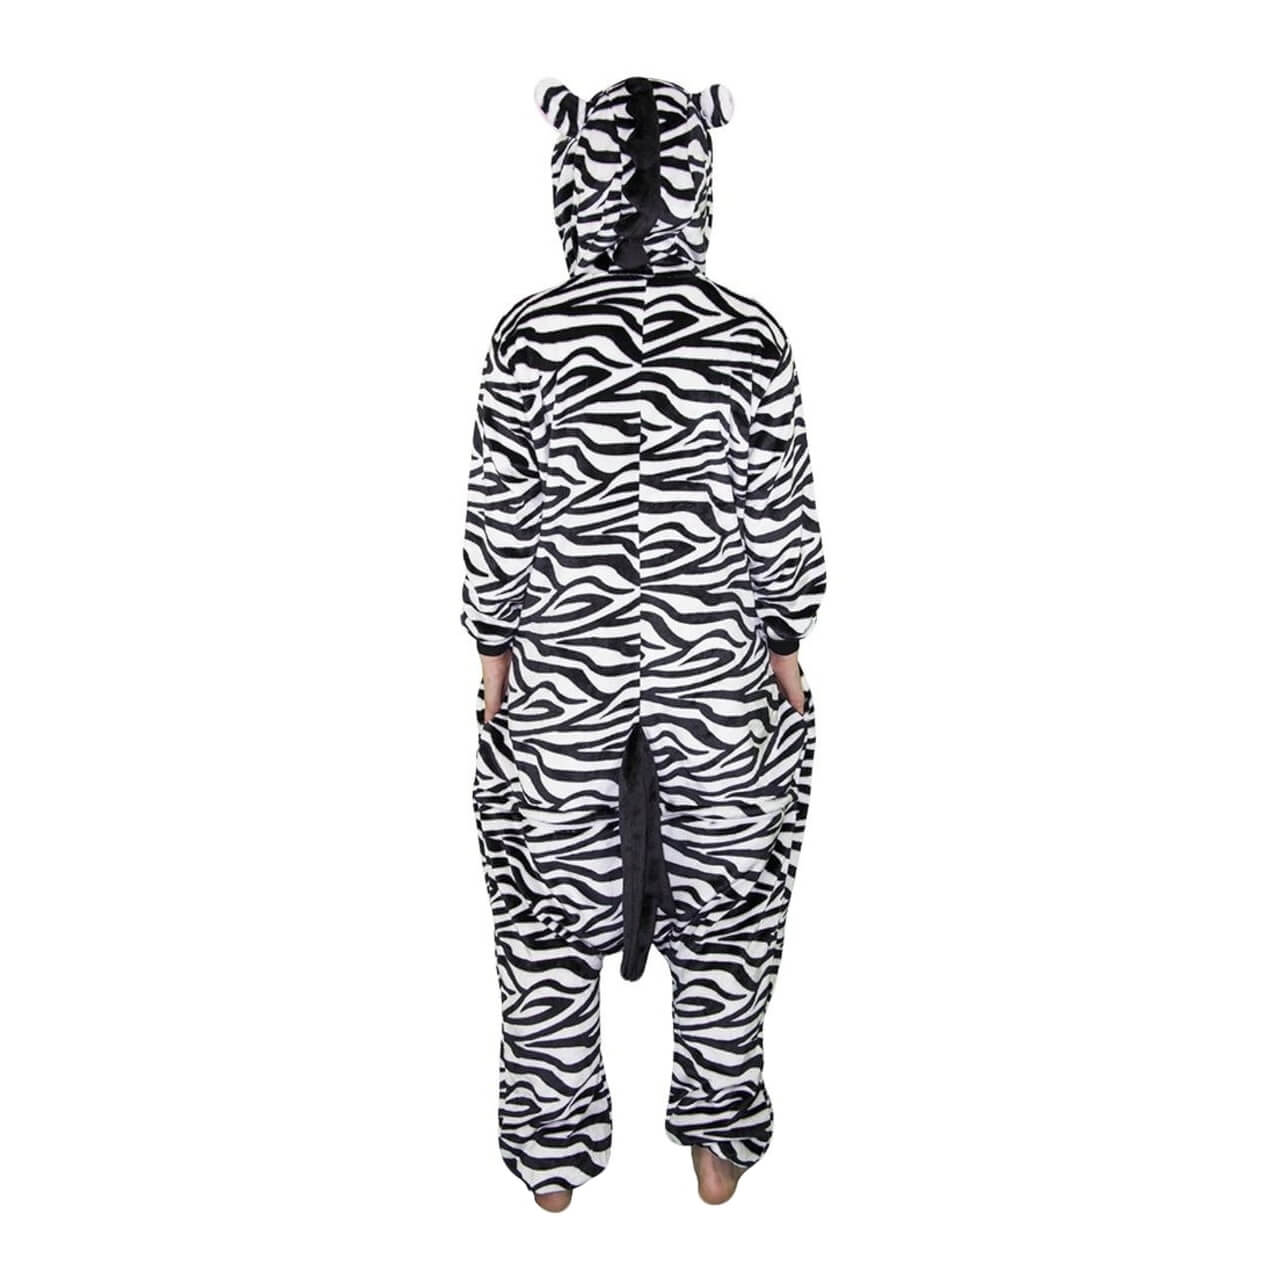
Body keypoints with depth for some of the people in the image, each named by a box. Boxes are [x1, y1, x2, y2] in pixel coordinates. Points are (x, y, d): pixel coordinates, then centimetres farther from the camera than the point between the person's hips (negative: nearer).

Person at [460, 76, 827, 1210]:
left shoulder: (531, 336, -9)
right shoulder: (750, 335, -8)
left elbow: (497, 516, -6)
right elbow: (784, 516, -4)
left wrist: (495, 653, 6)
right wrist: (788, 649, 8)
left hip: (560, 674, 0)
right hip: (717, 670, 1)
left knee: (553, 917, 15)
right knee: (726, 911, 16)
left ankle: (555, 1154, 29)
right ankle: (719, 1140, 30)